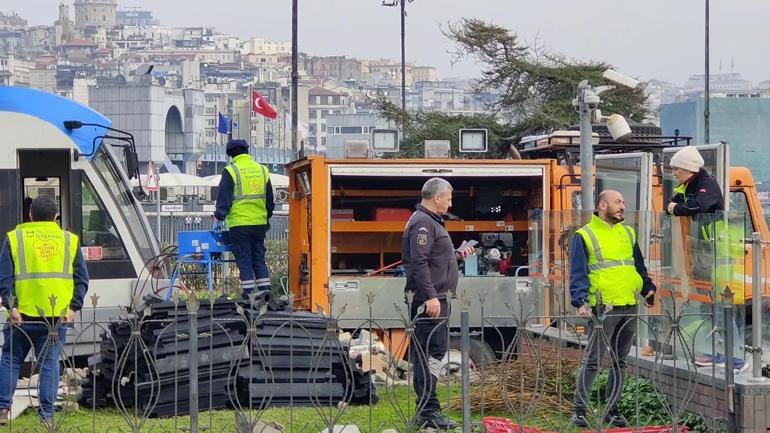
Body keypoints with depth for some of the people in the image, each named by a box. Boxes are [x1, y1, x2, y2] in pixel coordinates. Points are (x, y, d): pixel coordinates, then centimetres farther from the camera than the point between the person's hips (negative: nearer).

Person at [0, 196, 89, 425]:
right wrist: (73, 307, 4)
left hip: (23, 313, -1)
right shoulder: (69, 240, 8)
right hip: (58, 315, 1)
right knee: (50, 363, 5)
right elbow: (82, 278, 5)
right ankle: (47, 414, 1)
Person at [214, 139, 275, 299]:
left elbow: (223, 198, -8)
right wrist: (267, 217, 28)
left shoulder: (231, 171, -6)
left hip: (239, 224, -5)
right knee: (259, 259, 11)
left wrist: (219, 218, 1)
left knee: (244, 261, -1)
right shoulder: (262, 170, 10)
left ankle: (249, 295, -4)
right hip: (260, 223, 5)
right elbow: (270, 199, 17)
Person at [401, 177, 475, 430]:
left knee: (429, 353, 12)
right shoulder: (422, 223, -12)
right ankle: (428, 411, -11)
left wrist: (457, 254, 24)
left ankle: (426, 408, 16)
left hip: (435, 297, 11)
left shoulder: (431, 222, 22)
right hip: (429, 299, -11)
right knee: (431, 353, -11)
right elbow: (419, 262, -21)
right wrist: (430, 296, -24)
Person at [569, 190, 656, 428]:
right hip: (603, 308, -6)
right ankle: (579, 410, 1)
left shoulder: (628, 233, 17)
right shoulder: (585, 235, -1)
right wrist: (581, 301, -18)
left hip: (629, 308, 6)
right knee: (592, 361, -5)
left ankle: (612, 410, 17)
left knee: (620, 361, 10)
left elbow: (639, 266, 24)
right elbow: (578, 273, -7)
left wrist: (648, 288, 11)